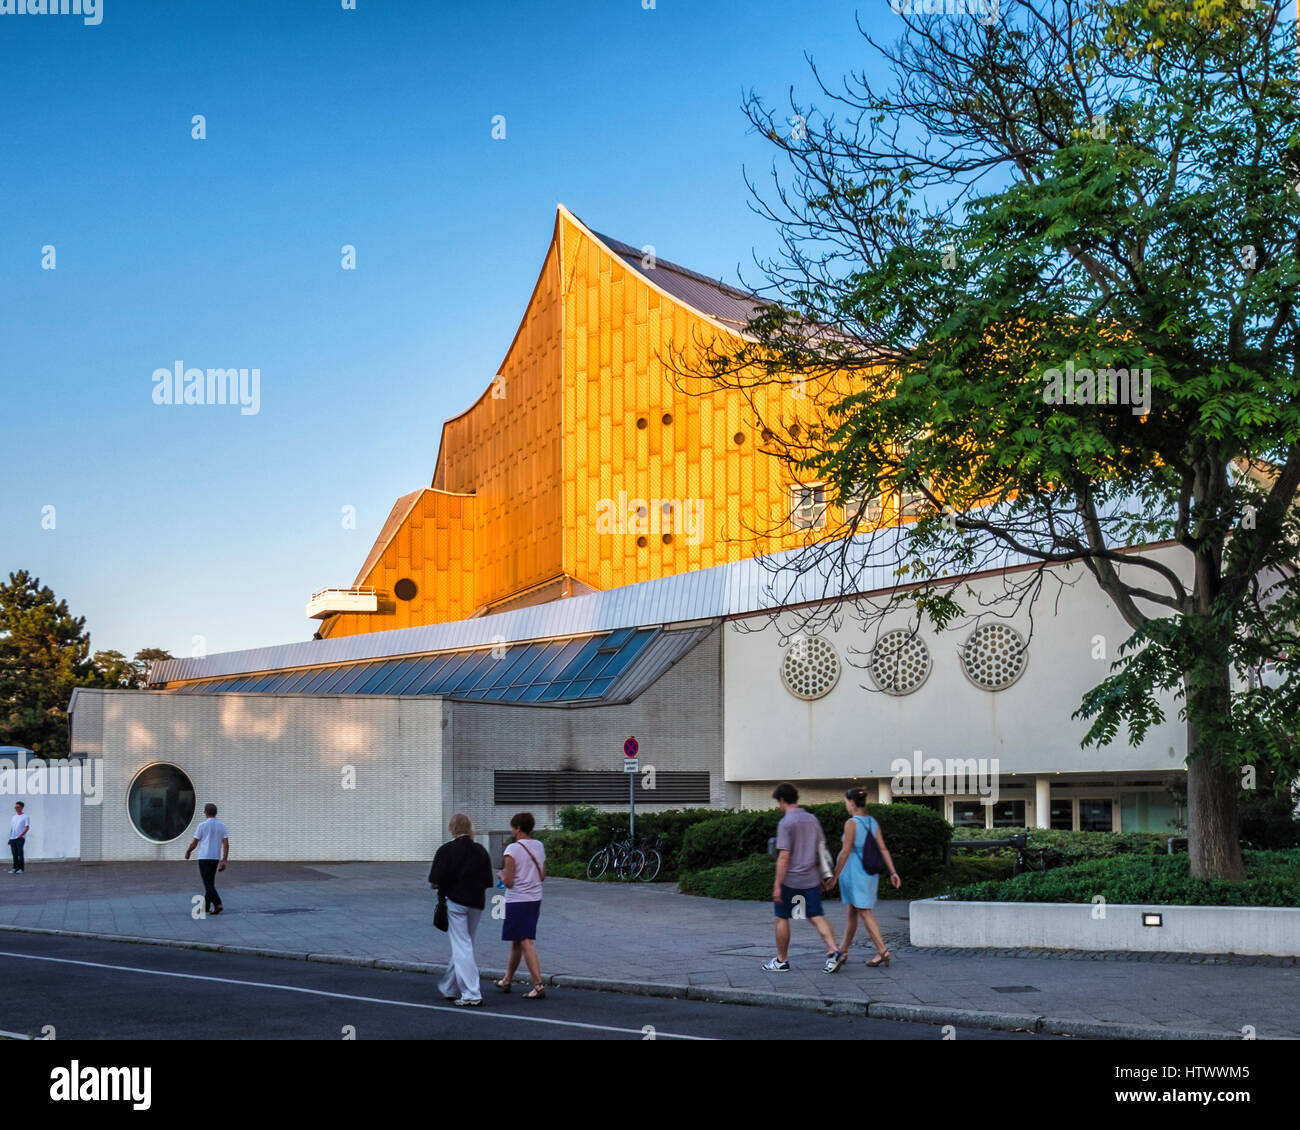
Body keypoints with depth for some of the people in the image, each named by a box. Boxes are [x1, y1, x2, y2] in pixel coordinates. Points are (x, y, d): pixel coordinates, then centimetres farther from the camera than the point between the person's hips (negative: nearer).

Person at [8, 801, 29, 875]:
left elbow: (27, 828, -8)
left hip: (20, 838, -6)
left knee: (20, 853, -9)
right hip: (12, 838, 6)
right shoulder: (13, 817, 18)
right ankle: (15, 868, 11)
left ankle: (21, 868, -7)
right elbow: (11, 828, 20)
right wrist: (10, 838, 13)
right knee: (14, 854, 6)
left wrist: (20, 835, -17)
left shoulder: (25, 817, -1)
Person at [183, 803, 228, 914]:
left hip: (204, 858, -5)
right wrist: (224, 861, -1)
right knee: (210, 882, 17)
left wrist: (187, 852, 17)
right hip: (215, 858, 5)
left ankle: (218, 904, -21)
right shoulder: (222, 826, 5)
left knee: (208, 884, -6)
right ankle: (206, 906, 23)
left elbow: (194, 843, -2)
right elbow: (226, 844, -2)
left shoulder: (202, 825, -8)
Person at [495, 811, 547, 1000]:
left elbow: (509, 882, -15)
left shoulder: (513, 850, -14)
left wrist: (501, 874, 4)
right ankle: (507, 980, 32)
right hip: (535, 899, 7)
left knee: (526, 943, -5)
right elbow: (542, 877, 11)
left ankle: (539, 985, -13)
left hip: (517, 901, -7)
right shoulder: (539, 846, 6)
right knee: (516, 941, 19)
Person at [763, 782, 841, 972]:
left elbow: (784, 856, -17)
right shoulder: (812, 819, 8)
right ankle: (833, 951, -11)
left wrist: (777, 885, -15)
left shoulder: (786, 823, -13)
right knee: (817, 917, 6)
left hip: (790, 880, -6)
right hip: (811, 878, 6)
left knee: (782, 918, 8)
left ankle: (782, 961, 16)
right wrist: (822, 878, 21)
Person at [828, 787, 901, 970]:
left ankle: (882, 951, -9)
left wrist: (835, 875, -10)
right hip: (871, 872, 8)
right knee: (852, 912, 16)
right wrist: (893, 872, 5)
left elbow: (845, 852, -15)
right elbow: (883, 849, 5)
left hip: (855, 871, -8)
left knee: (865, 913, -4)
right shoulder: (873, 822, 7)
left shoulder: (851, 823, -14)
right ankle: (843, 951, 25)